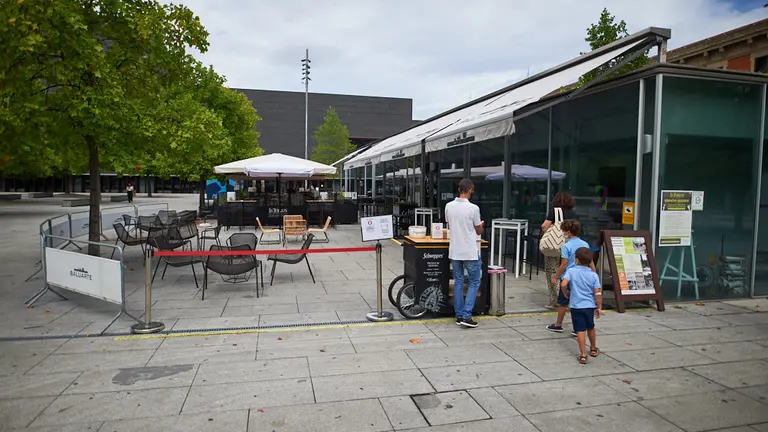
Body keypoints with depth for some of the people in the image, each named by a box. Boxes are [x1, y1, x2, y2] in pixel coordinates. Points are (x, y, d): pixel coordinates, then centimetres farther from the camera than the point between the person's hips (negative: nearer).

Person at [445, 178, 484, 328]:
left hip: (455, 251, 5)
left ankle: (459, 316, 16)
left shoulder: (449, 206, 0)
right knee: (474, 282, 7)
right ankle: (466, 316, 1)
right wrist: (480, 225, 19)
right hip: (470, 252, -5)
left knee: (458, 282, 12)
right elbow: (479, 231, -2)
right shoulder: (473, 208, -14)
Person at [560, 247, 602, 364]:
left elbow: (563, 284, -20)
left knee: (580, 330, 1)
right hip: (590, 306, 3)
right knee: (590, 328, 22)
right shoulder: (593, 275, -3)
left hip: (576, 306, -3)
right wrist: (599, 307, 4)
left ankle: (583, 355, -2)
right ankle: (593, 349, 40)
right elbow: (597, 293, -5)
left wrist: (566, 294, 0)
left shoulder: (571, 271, -8)